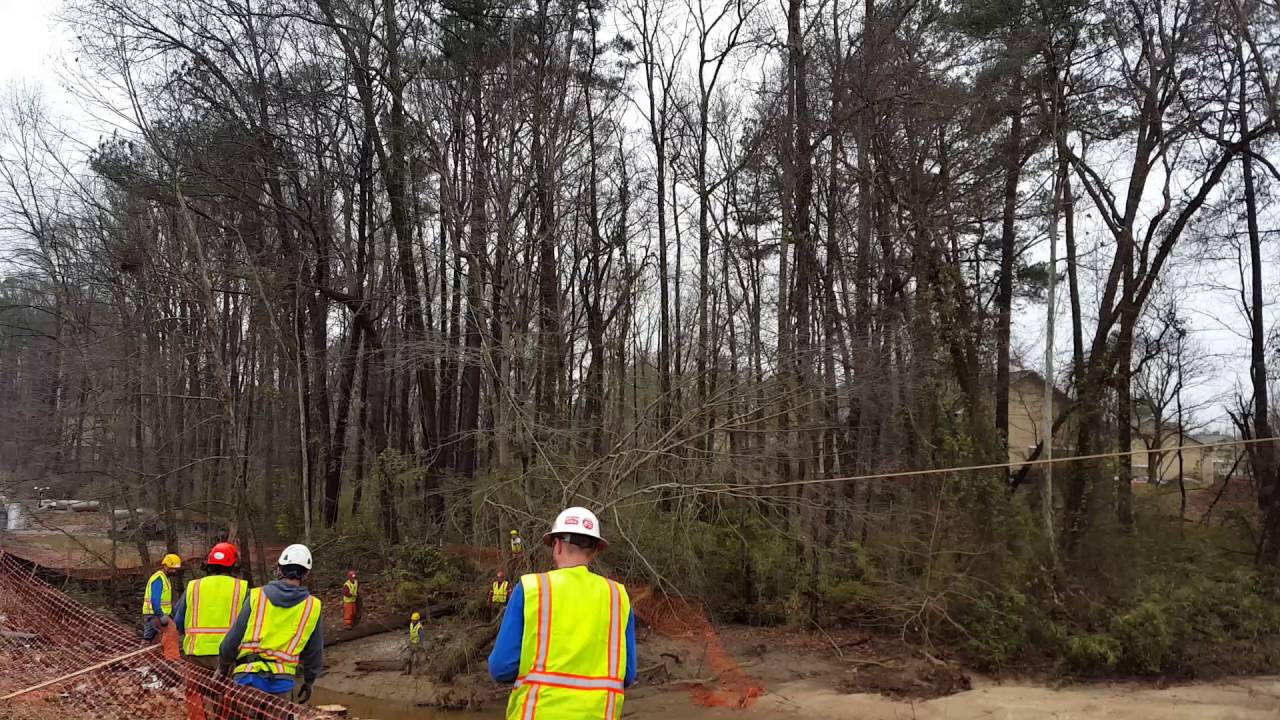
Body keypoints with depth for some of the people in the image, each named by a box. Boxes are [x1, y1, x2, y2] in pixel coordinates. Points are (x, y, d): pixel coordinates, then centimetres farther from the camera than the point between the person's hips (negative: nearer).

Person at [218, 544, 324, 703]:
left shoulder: (257, 596, 0)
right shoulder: (312, 606, 3)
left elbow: (233, 638, 4)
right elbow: (314, 652, 12)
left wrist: (223, 665, 22)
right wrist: (309, 681, 27)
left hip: (249, 677, -1)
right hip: (282, 682, 1)